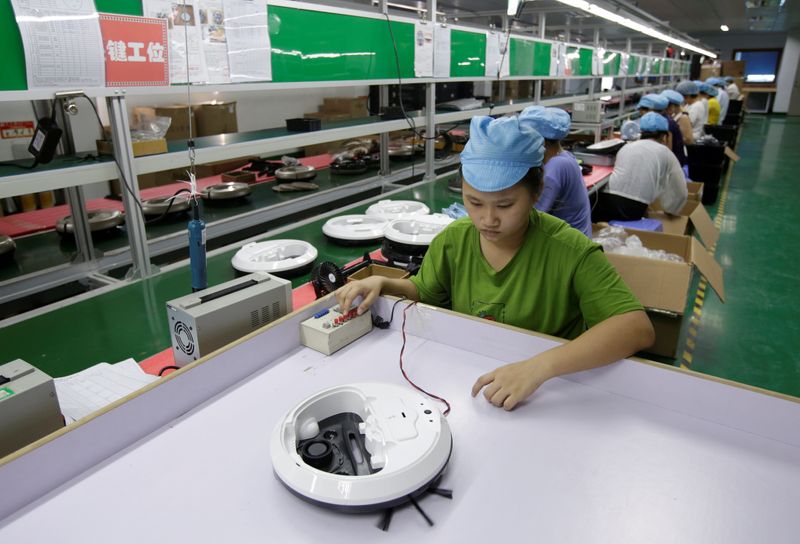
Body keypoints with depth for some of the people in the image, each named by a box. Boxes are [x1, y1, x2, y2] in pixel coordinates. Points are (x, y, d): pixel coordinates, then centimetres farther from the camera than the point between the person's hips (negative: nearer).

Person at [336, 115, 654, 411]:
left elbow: (637, 328, -26)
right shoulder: (453, 240, -4)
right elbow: (424, 292, 13)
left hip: (545, 397, -2)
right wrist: (383, 285, -9)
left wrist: (541, 366, -39)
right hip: (463, 383, 3)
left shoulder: (570, 251, -19)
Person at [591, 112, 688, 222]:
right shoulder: (666, 153, 14)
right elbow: (681, 193, 16)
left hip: (606, 200, 4)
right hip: (633, 208, -3)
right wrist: (669, 210, 35)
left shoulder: (626, 146, 24)